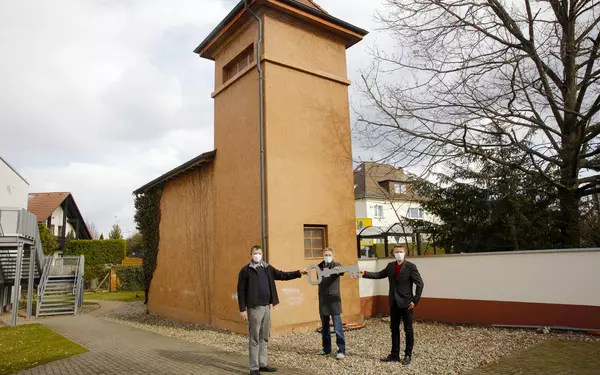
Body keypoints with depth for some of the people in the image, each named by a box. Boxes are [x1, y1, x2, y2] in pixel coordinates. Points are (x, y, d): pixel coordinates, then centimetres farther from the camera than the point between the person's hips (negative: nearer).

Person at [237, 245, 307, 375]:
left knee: (264, 338, 14)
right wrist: (242, 309, -12)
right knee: (254, 339, 1)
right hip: (254, 308, -6)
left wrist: (299, 273, 1)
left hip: (266, 306, 6)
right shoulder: (245, 270, -7)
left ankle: (263, 364, 24)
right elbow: (241, 291, -8)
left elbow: (282, 275, 10)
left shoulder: (267, 268, 10)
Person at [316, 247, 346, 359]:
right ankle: (326, 348, 26)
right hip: (322, 300, 5)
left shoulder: (336, 265, -4)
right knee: (324, 326, 13)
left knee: (338, 327, -4)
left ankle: (341, 350, 5)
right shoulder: (319, 267, 8)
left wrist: (339, 270, -49)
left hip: (334, 299, -5)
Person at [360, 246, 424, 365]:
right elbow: (379, 274, 8)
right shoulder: (390, 266, 6)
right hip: (394, 303, 5)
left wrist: (415, 300, -13)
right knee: (394, 329, 12)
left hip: (406, 303, -5)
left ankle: (408, 355, 19)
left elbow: (420, 284, -10)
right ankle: (394, 354, 22)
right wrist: (365, 273, -4)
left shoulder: (410, 266, -11)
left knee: (408, 330, 6)